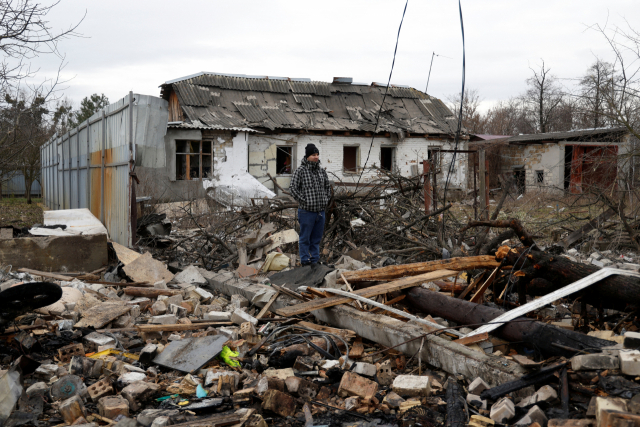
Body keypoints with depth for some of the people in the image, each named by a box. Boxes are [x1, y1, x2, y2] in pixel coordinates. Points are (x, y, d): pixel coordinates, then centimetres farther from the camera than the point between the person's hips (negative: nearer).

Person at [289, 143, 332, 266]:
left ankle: (315, 260, 22)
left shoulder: (322, 171, 10)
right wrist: (304, 201, -13)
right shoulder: (300, 171, -8)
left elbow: (327, 186, 25)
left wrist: (326, 200, 13)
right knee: (305, 238, 2)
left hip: (321, 211, 6)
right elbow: (293, 188, -11)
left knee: (317, 238, 13)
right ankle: (305, 261, 11)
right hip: (306, 211, -5)